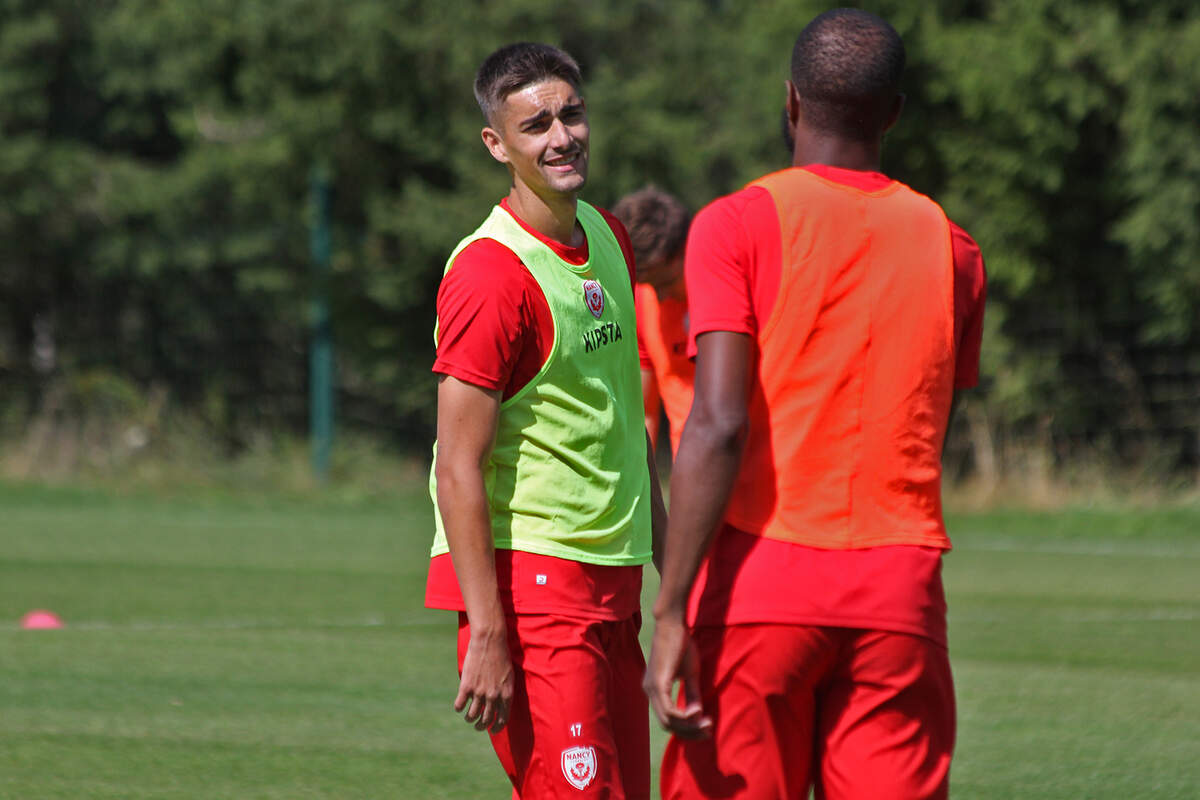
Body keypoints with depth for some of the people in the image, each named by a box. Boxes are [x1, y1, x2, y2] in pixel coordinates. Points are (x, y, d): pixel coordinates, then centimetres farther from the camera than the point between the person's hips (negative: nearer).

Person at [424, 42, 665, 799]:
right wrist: (487, 636, -21)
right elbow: (457, 469, -17)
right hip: (529, 578, -8)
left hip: (611, 582, 8)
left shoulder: (610, 238, 12)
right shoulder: (490, 274, -15)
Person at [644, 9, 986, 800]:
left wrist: (671, 610, -13)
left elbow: (719, 427, -12)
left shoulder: (739, 225, -3)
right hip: (899, 598, 3)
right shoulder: (951, 249, 10)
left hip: (760, 585, -3)